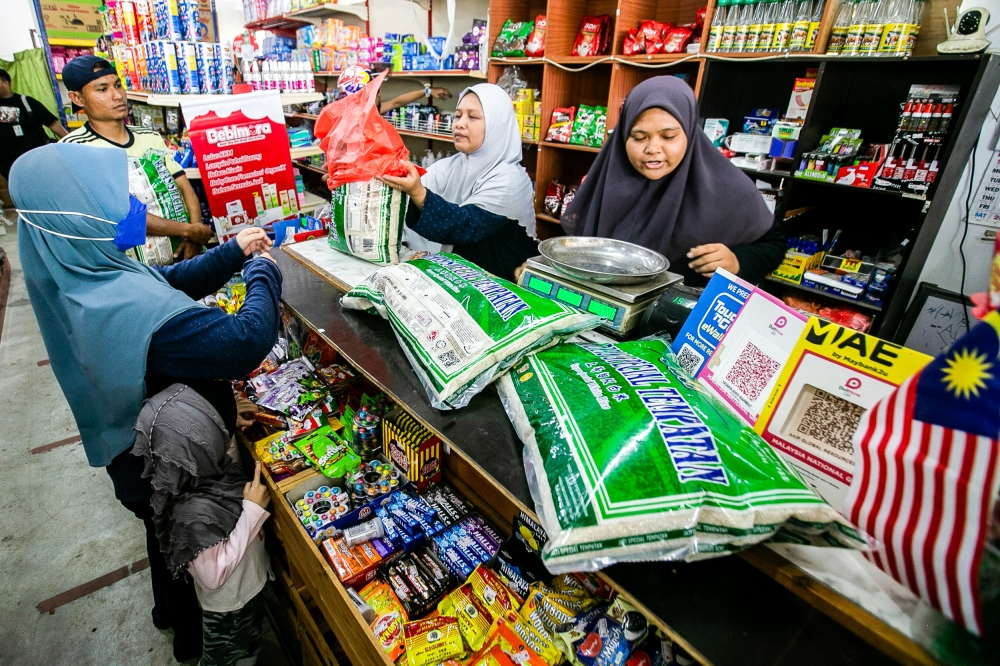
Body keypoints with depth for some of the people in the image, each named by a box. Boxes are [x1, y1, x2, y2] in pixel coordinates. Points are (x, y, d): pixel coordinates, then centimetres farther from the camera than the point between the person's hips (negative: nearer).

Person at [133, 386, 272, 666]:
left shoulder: (205, 470, -19)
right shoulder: (194, 513, -41)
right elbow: (213, 575, -30)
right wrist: (253, 511, -35)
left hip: (248, 583, 6)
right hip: (229, 604, -6)